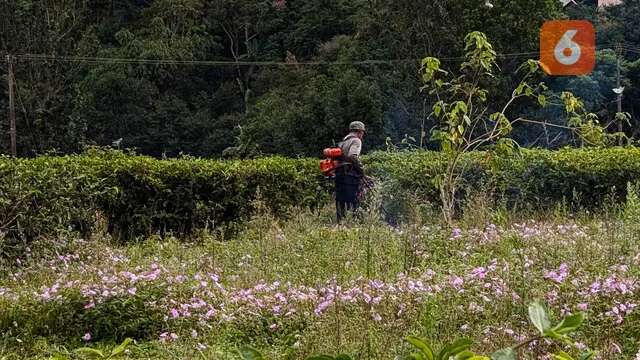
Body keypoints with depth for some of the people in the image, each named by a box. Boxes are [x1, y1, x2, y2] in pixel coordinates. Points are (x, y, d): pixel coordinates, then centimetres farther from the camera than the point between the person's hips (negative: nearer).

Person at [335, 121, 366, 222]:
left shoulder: (342, 142, 22)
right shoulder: (356, 141, -3)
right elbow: (352, 156, -20)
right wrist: (361, 169, -11)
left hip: (339, 174, 8)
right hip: (351, 177, -8)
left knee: (340, 205, 8)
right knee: (352, 205, -10)